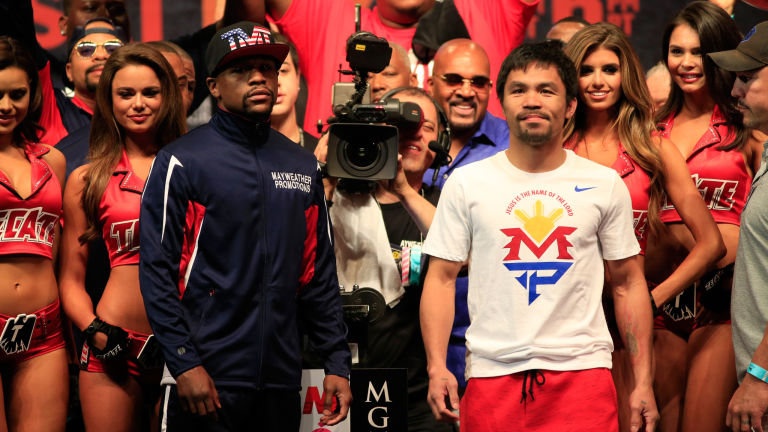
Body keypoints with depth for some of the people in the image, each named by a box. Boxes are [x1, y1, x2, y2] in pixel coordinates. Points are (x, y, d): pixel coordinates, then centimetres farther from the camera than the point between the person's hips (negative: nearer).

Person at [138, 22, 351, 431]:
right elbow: (156, 270, -8)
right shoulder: (182, 162, -4)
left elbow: (319, 274, 14)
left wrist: (337, 362, 7)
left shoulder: (303, 166, 11)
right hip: (205, 379, -5)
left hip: (281, 379, 5)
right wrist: (184, 363, -15)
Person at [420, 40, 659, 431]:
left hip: (582, 370, 0)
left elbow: (627, 285, 9)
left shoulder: (605, 185, 6)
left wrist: (643, 383, 4)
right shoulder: (466, 183, 3)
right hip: (492, 371, 0)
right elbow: (442, 279, 3)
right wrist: (437, 368, -10)